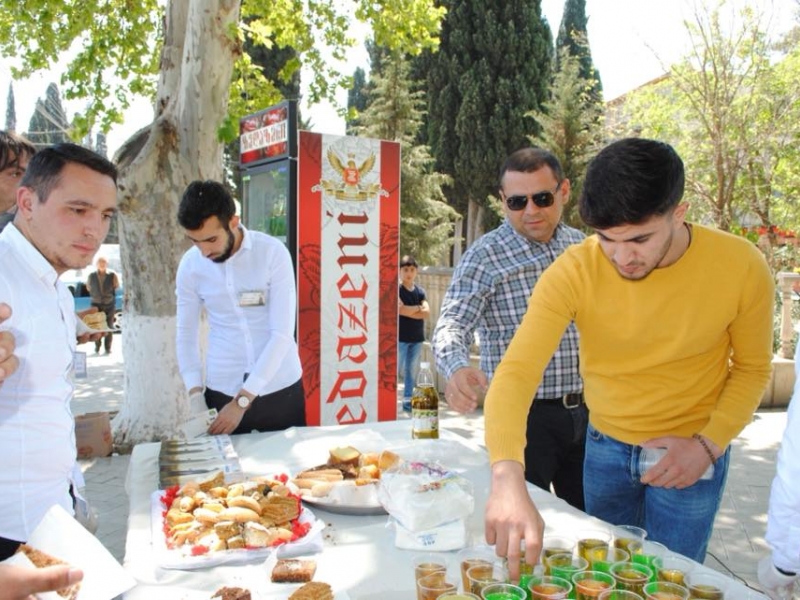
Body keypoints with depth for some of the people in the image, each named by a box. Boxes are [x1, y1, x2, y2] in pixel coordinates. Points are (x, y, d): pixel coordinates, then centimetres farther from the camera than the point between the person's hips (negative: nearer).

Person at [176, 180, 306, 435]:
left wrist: (242, 401, -19)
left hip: (280, 389, -2)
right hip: (221, 391, 2)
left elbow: (283, 333, -16)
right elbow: (185, 335, 4)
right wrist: (195, 392, -10)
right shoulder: (190, 265, -4)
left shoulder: (273, 253, -13)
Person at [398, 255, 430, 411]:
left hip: (417, 337, 5)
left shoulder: (420, 291, 9)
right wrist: (418, 308, -7)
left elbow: (427, 312, -3)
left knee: (412, 371, 10)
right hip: (400, 337, -5)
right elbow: (401, 309, -21)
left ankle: (408, 400, 18)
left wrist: (408, 310, -14)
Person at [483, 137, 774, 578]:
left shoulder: (741, 266, -19)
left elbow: (752, 368, -3)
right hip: (604, 445, 1)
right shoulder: (574, 271, -24)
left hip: (689, 454, -1)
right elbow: (516, 372, -33)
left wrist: (710, 444, -19)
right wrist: (507, 478, -48)